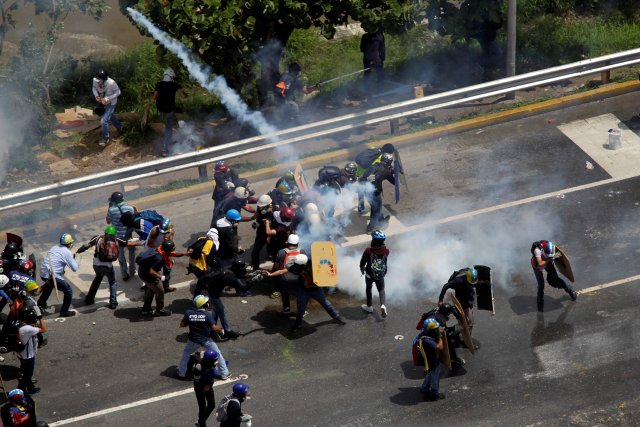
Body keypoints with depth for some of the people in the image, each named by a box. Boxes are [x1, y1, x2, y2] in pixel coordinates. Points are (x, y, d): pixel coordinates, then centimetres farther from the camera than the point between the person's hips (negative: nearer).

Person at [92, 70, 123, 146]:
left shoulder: (111, 83, -38)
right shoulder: (95, 80, -25)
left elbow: (118, 92, -21)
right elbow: (94, 87, -2)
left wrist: (107, 98, -31)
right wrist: (96, 95, -22)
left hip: (111, 103, -6)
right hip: (103, 102, 6)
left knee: (104, 121, -9)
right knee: (110, 117, 29)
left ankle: (105, 139, 15)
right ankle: (119, 127, 58)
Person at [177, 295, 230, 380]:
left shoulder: (188, 313, -14)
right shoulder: (207, 314, -20)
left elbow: (182, 324, -5)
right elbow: (214, 328, -17)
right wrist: (220, 329, 3)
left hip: (193, 340, 2)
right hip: (206, 340, -2)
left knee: (186, 353, 28)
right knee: (217, 354, 16)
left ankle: (181, 372, 31)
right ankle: (224, 374, 22)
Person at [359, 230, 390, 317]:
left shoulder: (368, 251, -25)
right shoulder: (386, 251, -19)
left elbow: (363, 261, -10)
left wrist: (362, 268, 10)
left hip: (370, 274, -1)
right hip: (381, 275, 1)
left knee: (369, 289, 24)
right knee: (381, 290, 21)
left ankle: (369, 307, 37)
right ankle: (382, 305, -1)